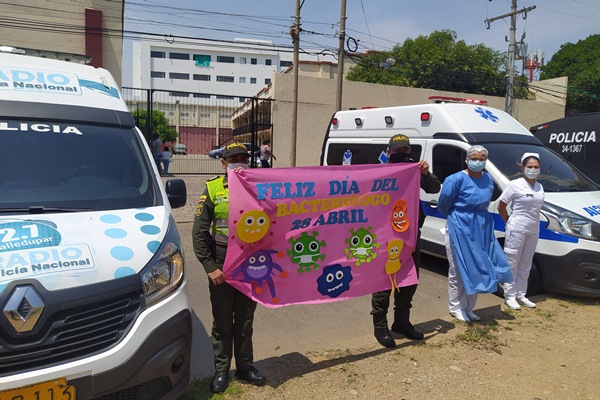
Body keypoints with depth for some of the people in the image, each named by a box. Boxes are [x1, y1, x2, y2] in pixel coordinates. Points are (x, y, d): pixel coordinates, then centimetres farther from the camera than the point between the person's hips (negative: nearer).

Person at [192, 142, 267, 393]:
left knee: (245, 321, 15)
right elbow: (199, 232, -2)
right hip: (221, 267, -1)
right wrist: (209, 266, -8)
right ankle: (221, 371, 27)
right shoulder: (213, 188, -2)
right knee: (222, 323, 11)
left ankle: (245, 367, 31)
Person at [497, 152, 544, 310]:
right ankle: (510, 296, 10)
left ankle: (521, 295, 25)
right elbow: (501, 206, -5)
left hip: (533, 230, 7)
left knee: (525, 265, 14)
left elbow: (536, 208, 18)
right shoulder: (515, 185, -10)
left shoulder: (540, 187, 8)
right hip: (517, 229, -6)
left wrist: (532, 222, 6)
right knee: (512, 264, 1)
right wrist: (509, 222, -1)